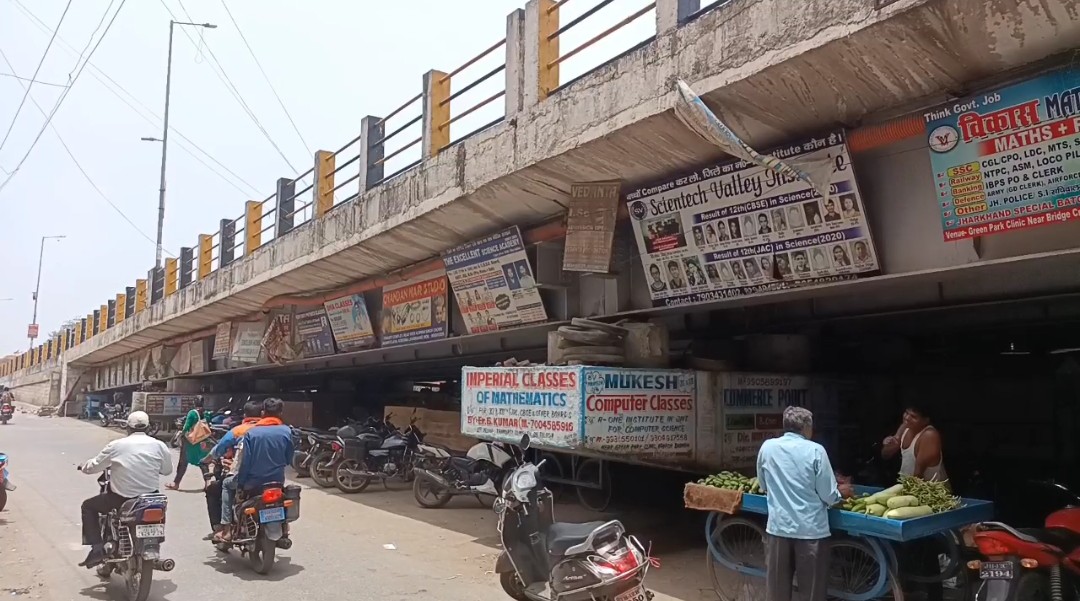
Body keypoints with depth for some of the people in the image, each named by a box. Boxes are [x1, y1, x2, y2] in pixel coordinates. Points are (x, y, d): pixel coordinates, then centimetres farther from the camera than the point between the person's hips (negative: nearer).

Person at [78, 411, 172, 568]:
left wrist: (83, 467, 26)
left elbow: (94, 466, 2)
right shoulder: (159, 445, -3)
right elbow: (167, 470, 8)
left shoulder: (117, 445, -7)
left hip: (121, 500, -2)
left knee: (88, 506, 22)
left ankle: (97, 548, 9)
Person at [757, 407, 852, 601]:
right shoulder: (815, 450, -8)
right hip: (811, 528, -3)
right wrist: (841, 492, 15)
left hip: (778, 527, 3)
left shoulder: (767, 447, 1)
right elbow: (828, 496, -6)